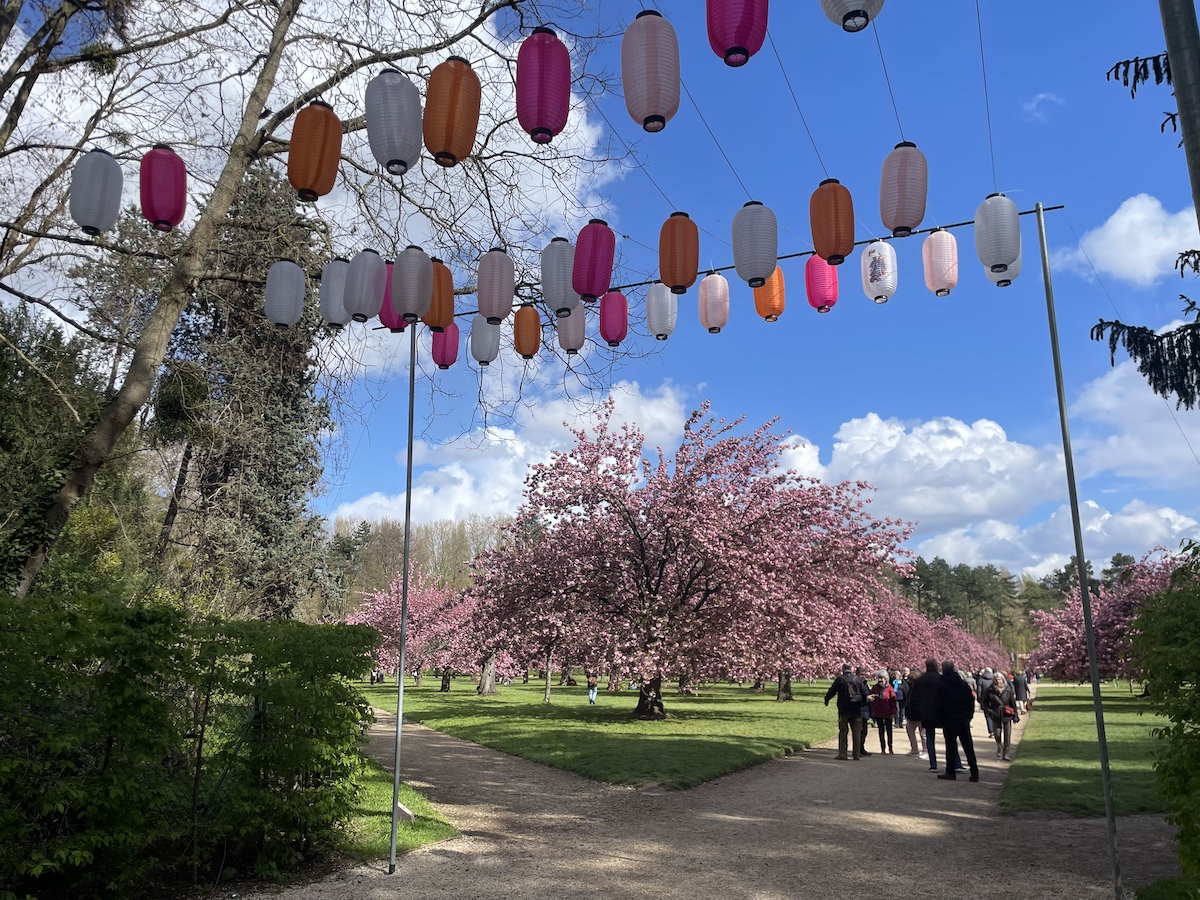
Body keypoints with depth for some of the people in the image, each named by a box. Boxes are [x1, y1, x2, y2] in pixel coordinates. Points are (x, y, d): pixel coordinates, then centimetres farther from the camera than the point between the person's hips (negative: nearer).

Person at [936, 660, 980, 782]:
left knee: (950, 746, 2)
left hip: (949, 720, -3)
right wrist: (968, 716, 11)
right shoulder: (964, 684, 7)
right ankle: (974, 773, 8)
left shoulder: (940, 685, -6)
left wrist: (941, 719, 1)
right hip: (964, 720, 4)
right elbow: (971, 701, 7)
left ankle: (950, 772, 4)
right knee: (968, 747, 7)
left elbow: (938, 704, -8)